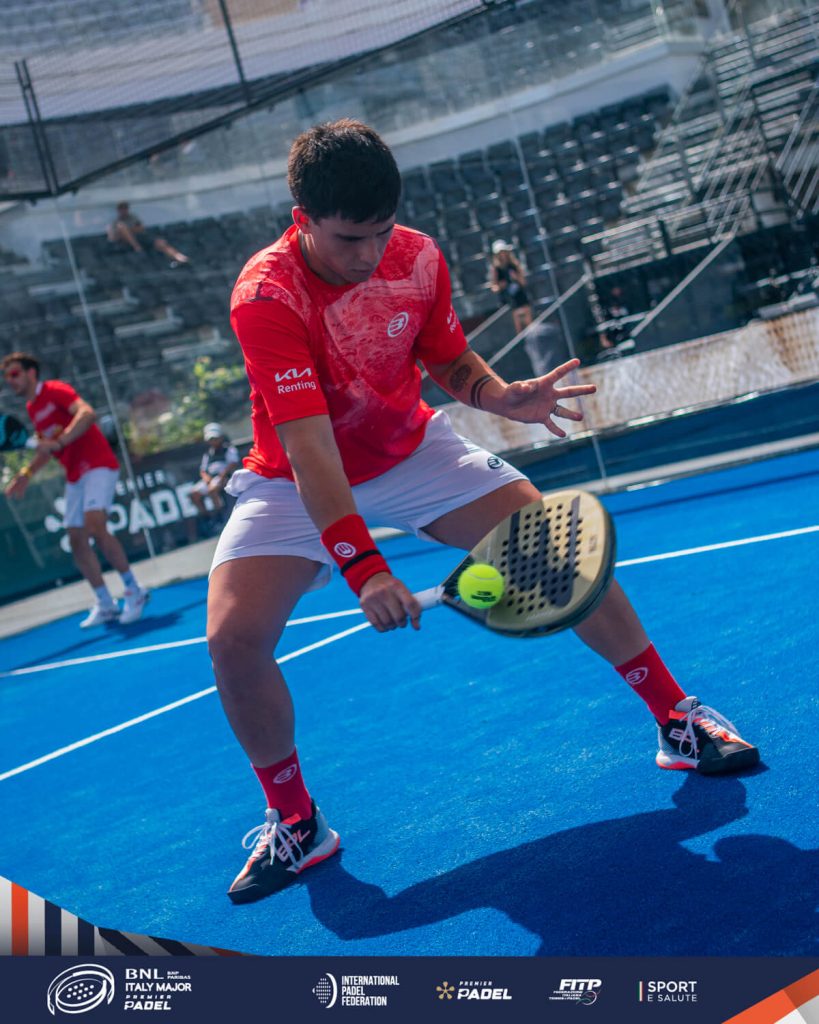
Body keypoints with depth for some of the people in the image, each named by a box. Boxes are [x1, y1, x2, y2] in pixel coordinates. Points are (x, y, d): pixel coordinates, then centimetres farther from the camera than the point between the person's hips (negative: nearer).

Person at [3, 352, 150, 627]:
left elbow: (87, 413, -26)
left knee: (95, 527, -24)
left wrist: (58, 442, -35)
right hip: (74, 475, 9)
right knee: (76, 540, 2)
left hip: (98, 465, -9)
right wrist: (27, 473, 17)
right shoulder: (32, 408, 15)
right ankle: (105, 605, 10)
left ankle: (134, 591, -12)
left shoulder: (55, 390, -8)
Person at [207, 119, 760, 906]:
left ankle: (678, 721, 6)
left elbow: (449, 360, 4)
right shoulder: (266, 297, -29)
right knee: (233, 637, -21)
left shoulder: (418, 259, -14)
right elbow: (308, 447, -37)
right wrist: (363, 568, -47)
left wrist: (504, 397, -19)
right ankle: (295, 825, 2)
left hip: (413, 452, 3)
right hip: (297, 484, -3)